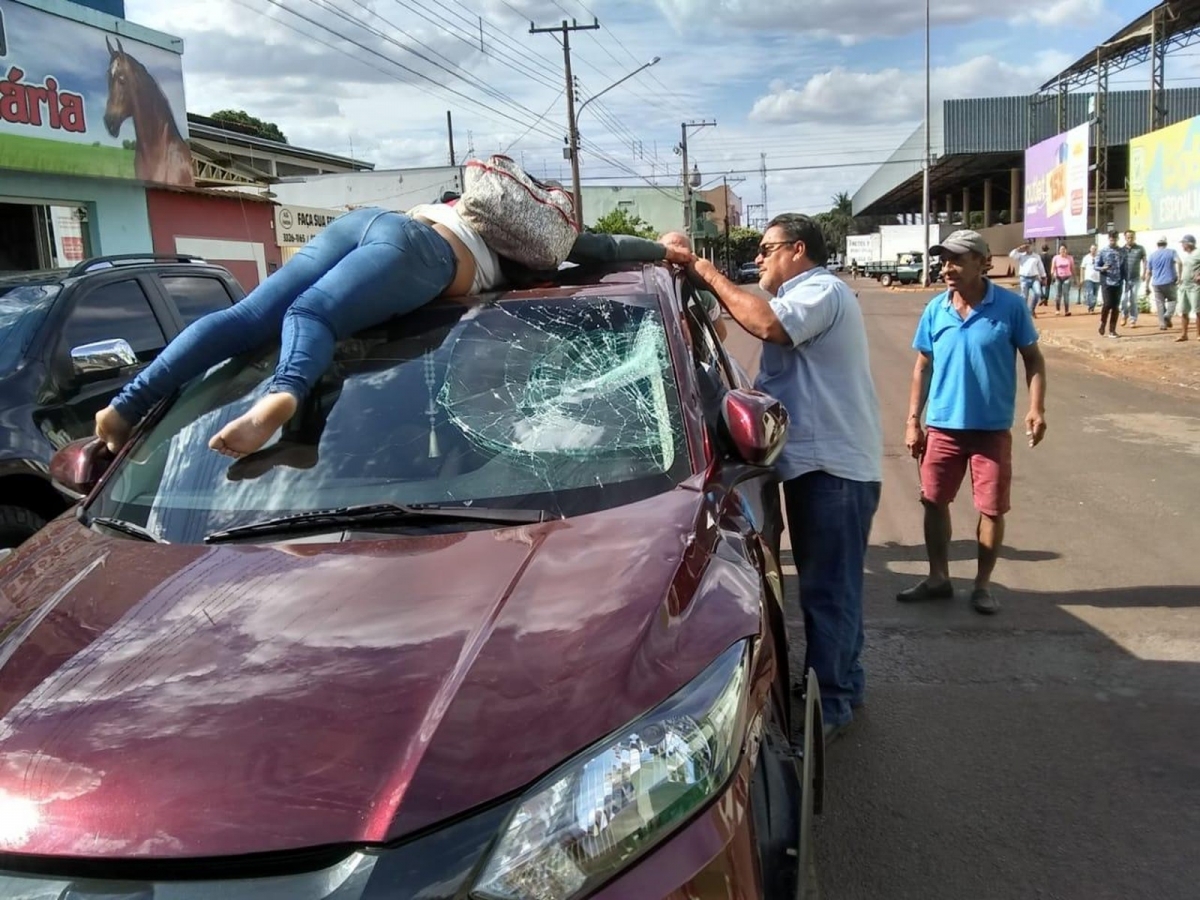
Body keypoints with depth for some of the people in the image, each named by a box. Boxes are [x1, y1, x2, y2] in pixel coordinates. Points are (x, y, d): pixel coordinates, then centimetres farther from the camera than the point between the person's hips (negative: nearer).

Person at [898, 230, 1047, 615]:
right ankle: (938, 578, 26)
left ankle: (983, 585, 22)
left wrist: (1036, 408, -13)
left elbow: (1033, 358, 0)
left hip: (992, 428, -2)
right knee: (934, 503, 10)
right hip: (942, 426, 3)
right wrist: (913, 420, 4)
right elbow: (923, 367, 6)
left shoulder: (1010, 306, -8)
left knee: (992, 508, 5)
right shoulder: (935, 309, -1)